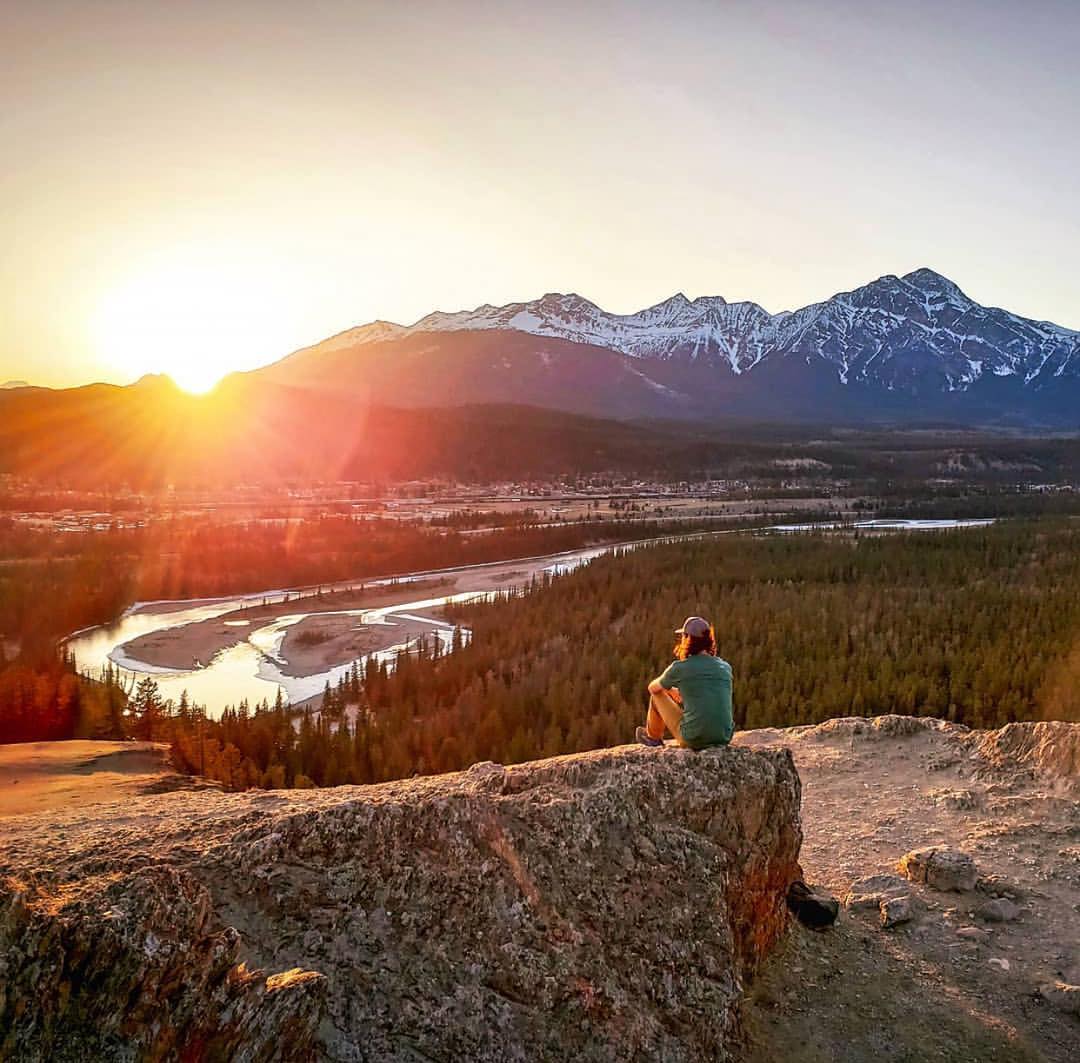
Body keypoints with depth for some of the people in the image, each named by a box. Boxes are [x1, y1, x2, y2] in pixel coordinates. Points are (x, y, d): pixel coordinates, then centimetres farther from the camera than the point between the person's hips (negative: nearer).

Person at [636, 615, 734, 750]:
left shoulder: (679, 668, -7)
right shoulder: (726, 667, 4)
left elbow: (653, 687, 14)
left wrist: (670, 690, 35)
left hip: (693, 740, -4)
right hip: (724, 738, 4)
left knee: (657, 695, 18)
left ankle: (653, 737, 44)